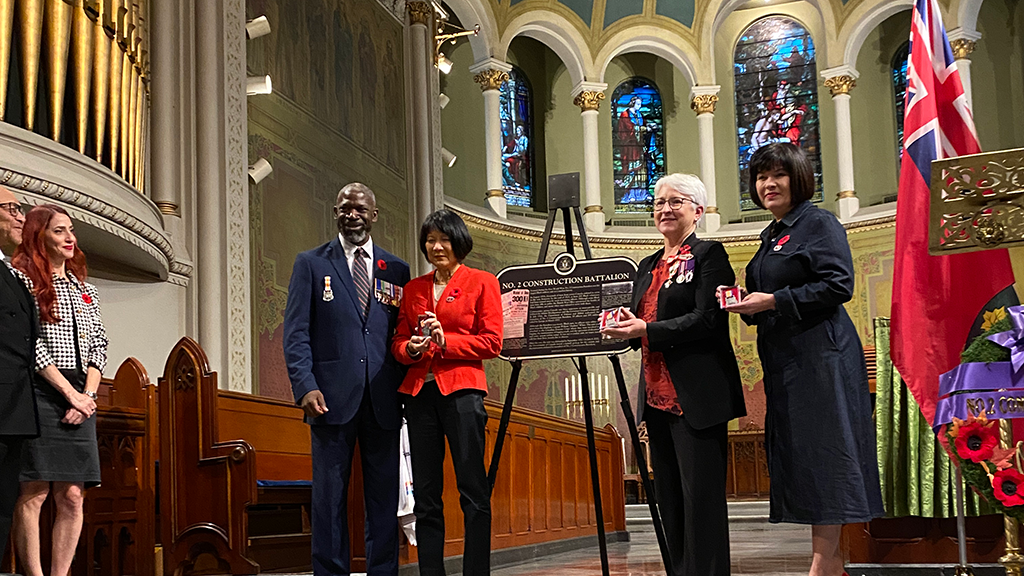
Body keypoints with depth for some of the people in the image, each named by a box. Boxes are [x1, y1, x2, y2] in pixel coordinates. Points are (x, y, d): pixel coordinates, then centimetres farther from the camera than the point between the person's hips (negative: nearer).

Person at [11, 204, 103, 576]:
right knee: (33, 493, -9)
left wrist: (87, 396, -1)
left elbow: (98, 347, 15)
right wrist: (71, 394, -11)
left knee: (72, 496, 0)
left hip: (80, 398, 6)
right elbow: (30, 343, -8)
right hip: (39, 392, -6)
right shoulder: (23, 279, 2)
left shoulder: (86, 291, 21)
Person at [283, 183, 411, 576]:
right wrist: (305, 387, -12)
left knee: (385, 496, 5)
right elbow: (296, 332, 1)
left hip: (383, 401, 2)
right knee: (329, 496, 2)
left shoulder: (396, 270, 12)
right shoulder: (311, 264, 7)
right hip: (333, 397, -2)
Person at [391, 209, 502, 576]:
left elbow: (492, 342, -2)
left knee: (473, 492, -6)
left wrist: (446, 341, -13)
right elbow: (399, 341, 17)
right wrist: (410, 349, -6)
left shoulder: (482, 282, 5)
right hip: (419, 392, 5)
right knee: (425, 496, 5)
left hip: (461, 390, -4)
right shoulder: (414, 288, 18)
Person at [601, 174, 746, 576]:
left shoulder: (709, 255, -4)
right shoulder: (647, 266, 19)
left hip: (696, 396, -8)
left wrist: (646, 330, -19)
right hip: (658, 393, 8)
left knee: (700, 494, -7)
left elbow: (708, 319, -15)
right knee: (669, 496, 11)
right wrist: (625, 326, -3)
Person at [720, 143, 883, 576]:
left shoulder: (819, 224, -6)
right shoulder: (771, 236, 20)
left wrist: (773, 301, -18)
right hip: (783, 361, 9)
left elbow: (838, 286, -16)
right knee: (797, 454, 8)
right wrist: (746, 302, 5)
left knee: (821, 451, -8)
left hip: (820, 355, -9)